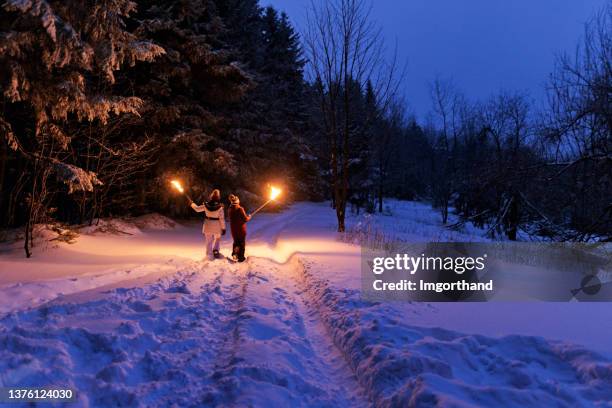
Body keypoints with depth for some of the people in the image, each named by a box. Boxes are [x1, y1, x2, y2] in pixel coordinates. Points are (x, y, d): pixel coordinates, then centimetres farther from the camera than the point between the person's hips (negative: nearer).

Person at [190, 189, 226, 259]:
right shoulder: (220, 207, -19)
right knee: (217, 239, 26)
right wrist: (223, 228, -4)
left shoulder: (206, 205, -13)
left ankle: (210, 255, 21)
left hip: (208, 226, 2)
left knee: (208, 241, 15)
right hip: (217, 227, -2)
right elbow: (222, 219, -14)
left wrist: (192, 204, 21)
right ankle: (215, 250, 13)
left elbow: (197, 209, 3)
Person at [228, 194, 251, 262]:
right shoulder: (240, 209, -21)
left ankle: (234, 254, 23)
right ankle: (240, 257, 14)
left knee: (236, 242, 24)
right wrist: (249, 217, 3)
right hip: (241, 229, -5)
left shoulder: (230, 209, -3)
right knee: (242, 243, 9)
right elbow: (245, 219, -17)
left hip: (233, 229, 5)